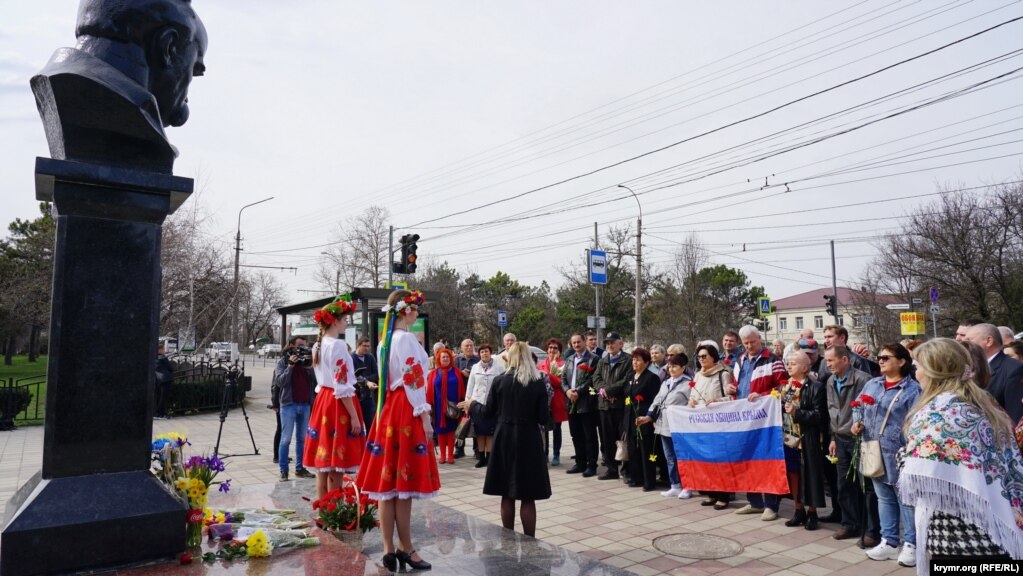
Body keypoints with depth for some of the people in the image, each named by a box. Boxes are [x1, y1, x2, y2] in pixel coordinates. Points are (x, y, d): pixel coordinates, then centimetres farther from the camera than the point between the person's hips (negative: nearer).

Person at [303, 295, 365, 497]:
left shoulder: (318, 345, 12)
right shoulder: (338, 345, -15)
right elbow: (343, 387, -19)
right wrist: (354, 416, -17)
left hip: (322, 400, 9)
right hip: (338, 404, -9)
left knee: (323, 463, 12)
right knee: (335, 468, -3)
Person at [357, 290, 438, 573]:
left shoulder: (385, 340, 15)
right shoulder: (406, 338, -12)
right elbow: (413, 380, -17)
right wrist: (424, 415, -14)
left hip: (387, 409, 9)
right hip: (405, 410, -9)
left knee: (388, 482, 8)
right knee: (404, 483, -3)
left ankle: (389, 549, 14)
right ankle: (406, 549, 5)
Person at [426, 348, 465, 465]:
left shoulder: (456, 372, 2)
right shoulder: (433, 373, 2)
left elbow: (461, 389, 3)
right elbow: (429, 391, 0)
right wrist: (429, 405, -5)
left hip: (452, 406, 0)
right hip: (439, 406, 0)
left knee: (451, 430, 4)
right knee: (441, 430, 6)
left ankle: (450, 455, 11)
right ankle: (443, 455, 14)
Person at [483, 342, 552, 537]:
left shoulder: (499, 381, -5)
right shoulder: (538, 383, -9)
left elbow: (489, 411, 1)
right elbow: (543, 418, -9)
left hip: (504, 438, 2)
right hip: (528, 440, -1)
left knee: (507, 495, 13)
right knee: (527, 497, 6)